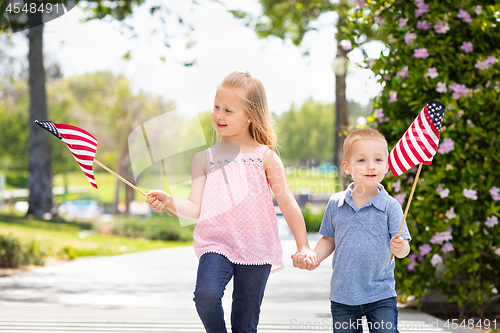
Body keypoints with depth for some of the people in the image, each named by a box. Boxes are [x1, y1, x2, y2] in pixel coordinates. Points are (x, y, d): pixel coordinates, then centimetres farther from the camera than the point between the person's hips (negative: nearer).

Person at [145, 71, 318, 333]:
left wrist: (303, 246, 6)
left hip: (256, 251, 0)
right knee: (206, 294, -29)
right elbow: (196, 208, 2)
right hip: (216, 245, 0)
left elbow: (287, 203, 7)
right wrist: (169, 202, -17)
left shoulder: (265, 156, 4)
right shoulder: (204, 159, 8)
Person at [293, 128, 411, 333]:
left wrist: (399, 247, -31)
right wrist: (313, 258, -3)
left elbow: (403, 248, -9)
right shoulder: (336, 204, 1)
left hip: (381, 295, -2)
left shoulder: (390, 206, -7)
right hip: (342, 296, 3)